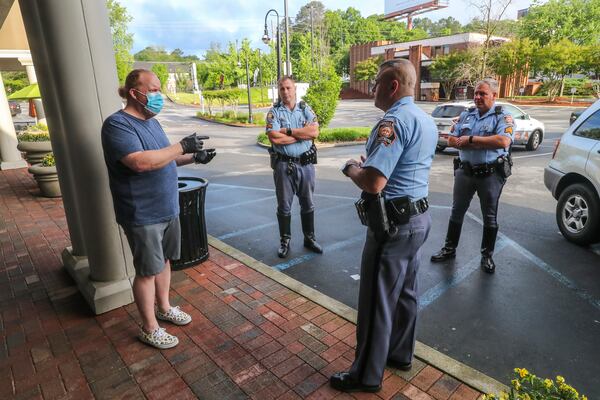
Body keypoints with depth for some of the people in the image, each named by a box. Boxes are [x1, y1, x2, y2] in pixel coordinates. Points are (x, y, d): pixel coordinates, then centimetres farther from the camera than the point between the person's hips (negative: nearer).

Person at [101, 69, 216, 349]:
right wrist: (183, 146, -25)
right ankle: (149, 328, 22)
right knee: (147, 271, 4)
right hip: (143, 215, -8)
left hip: (168, 208, 8)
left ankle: (164, 308, 40)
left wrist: (194, 157, 4)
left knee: (164, 260, 20)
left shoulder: (151, 121, 11)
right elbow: (141, 162, -32)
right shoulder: (117, 124, -18)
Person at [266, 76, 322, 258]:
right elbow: (274, 138, -17)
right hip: (283, 164, -2)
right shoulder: (274, 112, -2)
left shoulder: (306, 109, 5)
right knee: (284, 205, 8)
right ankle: (284, 241, 23)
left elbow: (315, 131, -11)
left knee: (307, 204, 13)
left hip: (306, 163, 2)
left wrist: (289, 131, -14)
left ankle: (309, 238, 28)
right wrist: (303, 134, -10)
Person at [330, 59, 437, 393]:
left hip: (394, 224, -10)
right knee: (406, 293, 21)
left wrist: (352, 168, -8)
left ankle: (367, 375, 21)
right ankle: (401, 354, 39)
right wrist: (371, 163, 12)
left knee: (377, 301, 4)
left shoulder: (394, 120, -20)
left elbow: (373, 183, -28)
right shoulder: (427, 121, 12)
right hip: (419, 217, 10)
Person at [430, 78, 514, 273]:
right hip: (465, 171, 4)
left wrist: (471, 139, -17)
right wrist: (484, 144, -13)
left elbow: (503, 141, -23)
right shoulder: (466, 115, 8)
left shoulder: (503, 117, -6)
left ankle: (487, 255, 25)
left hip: (490, 174, -4)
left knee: (490, 217, 9)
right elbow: (451, 140, 0)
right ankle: (450, 249, 27)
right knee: (457, 212, 12)